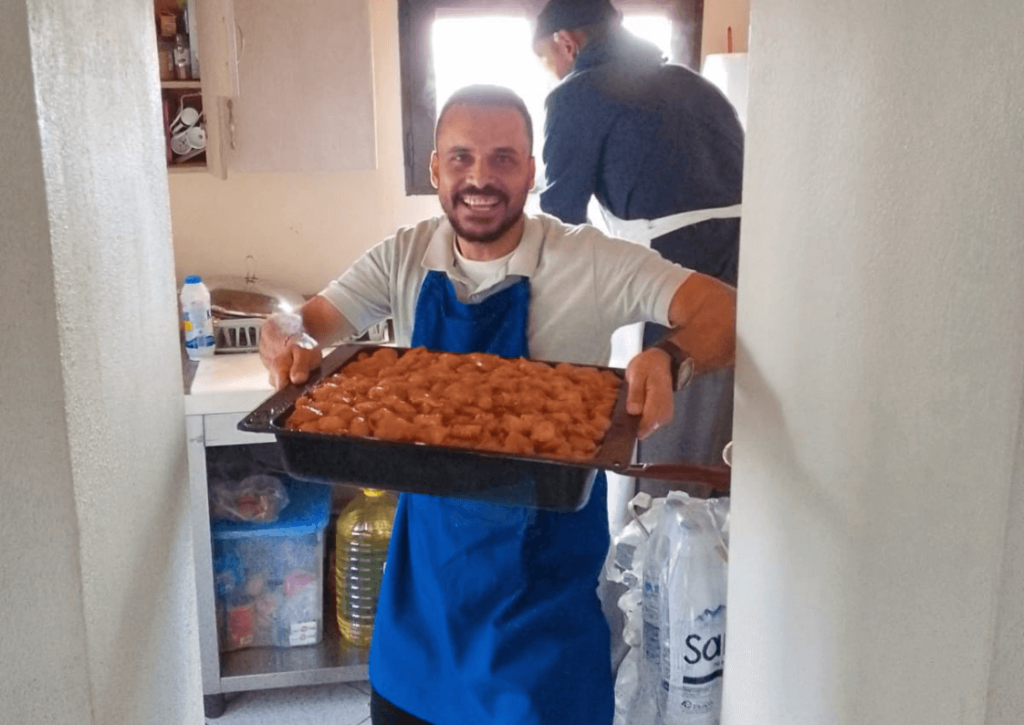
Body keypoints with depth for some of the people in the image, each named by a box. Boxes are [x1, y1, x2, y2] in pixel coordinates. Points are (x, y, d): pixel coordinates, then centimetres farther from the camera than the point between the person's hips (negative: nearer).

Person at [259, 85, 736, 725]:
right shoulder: (405, 258, -3)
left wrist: (669, 359, -42)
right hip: (427, 556, 4)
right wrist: (286, 344, -26)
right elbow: (303, 323, -2)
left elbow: (727, 311, -21)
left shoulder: (591, 263, -15)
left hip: (545, 567, -3)